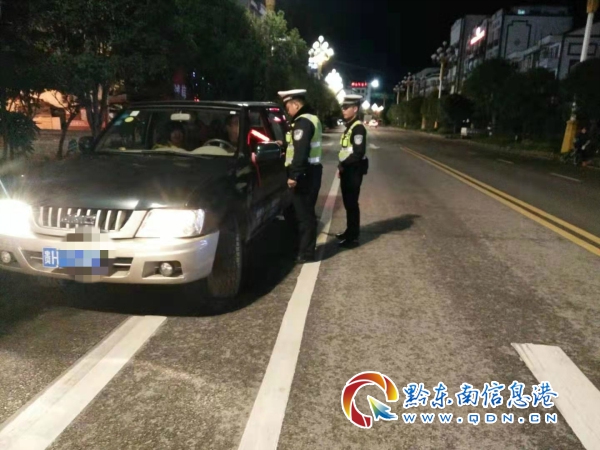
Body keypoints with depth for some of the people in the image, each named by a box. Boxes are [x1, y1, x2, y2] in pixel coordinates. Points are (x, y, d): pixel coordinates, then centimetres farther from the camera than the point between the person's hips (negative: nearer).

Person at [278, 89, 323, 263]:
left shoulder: (303, 122, -16)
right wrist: (286, 146, 27)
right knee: (307, 212, 16)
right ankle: (308, 248, 26)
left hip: (304, 173, -11)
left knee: (303, 213, -5)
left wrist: (294, 175, -24)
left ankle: (306, 252, 2)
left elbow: (301, 151, -24)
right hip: (312, 170, 11)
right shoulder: (312, 118, 17)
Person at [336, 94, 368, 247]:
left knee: (352, 204, -4)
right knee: (348, 203, 16)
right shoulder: (349, 127, 15)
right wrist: (342, 167, 10)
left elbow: (359, 153, -23)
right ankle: (350, 231, 27)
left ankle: (353, 237, 4)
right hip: (347, 170, 9)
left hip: (353, 171, -9)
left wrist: (343, 165, -15)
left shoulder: (358, 128, -15)